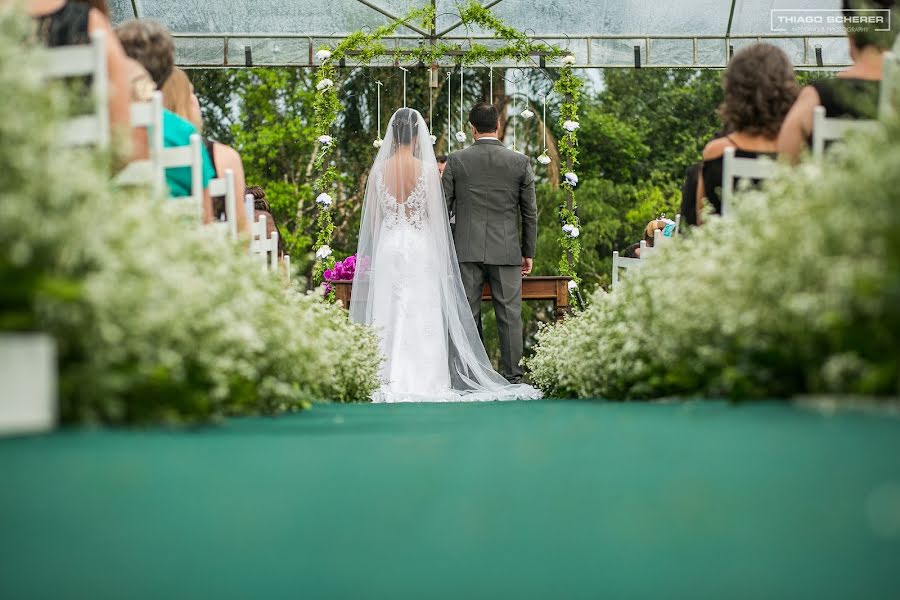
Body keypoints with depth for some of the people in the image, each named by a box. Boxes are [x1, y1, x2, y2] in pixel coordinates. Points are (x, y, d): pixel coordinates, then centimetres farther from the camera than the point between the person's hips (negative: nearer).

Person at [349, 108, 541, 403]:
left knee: (389, 316, 6)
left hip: (387, 248, 2)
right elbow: (435, 216, -6)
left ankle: (390, 382, 5)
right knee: (422, 317, 1)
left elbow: (373, 218, 4)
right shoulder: (427, 170, -8)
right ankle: (423, 382, 0)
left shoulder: (378, 170, -1)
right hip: (420, 249, -2)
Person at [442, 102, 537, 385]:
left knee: (467, 315, 5)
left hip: (466, 250, 0)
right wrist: (529, 252, 12)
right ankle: (512, 375, 4)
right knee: (509, 315, 4)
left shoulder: (456, 161, -1)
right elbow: (530, 212, 3)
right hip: (506, 251, 0)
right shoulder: (520, 162, -1)